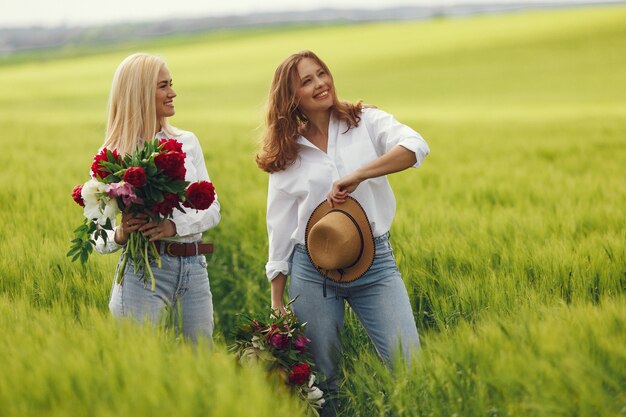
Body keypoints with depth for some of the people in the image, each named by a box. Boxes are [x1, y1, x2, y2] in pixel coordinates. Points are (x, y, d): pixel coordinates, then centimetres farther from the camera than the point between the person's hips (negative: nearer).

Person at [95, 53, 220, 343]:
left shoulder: (188, 143, 10)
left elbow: (212, 209, 7)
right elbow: (98, 239, 2)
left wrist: (175, 226, -12)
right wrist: (120, 235, -20)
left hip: (193, 268, 4)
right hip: (143, 270, -4)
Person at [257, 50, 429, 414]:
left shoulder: (366, 122, 4)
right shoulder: (286, 151, 7)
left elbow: (415, 146, -16)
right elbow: (280, 227, 10)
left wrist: (358, 175, -26)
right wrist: (277, 298, 8)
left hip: (375, 261, -1)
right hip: (312, 269, 1)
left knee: (408, 363, -10)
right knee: (321, 377, 6)